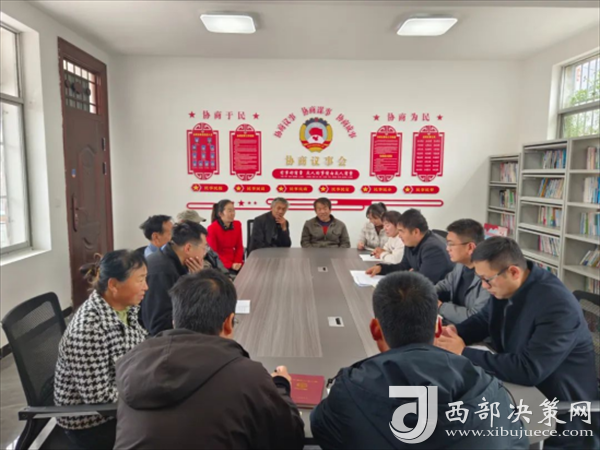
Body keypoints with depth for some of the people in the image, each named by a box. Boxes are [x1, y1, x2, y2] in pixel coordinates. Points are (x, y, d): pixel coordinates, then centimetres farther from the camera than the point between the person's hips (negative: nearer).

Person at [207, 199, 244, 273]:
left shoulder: (237, 224, 4)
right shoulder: (212, 228, -10)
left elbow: (239, 247, 7)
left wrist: (237, 262, -9)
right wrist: (230, 265, -18)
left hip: (235, 264, 5)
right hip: (220, 264, -4)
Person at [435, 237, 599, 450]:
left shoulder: (557, 306, -29)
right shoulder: (505, 288, -4)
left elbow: (529, 370, -34)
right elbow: (483, 319, 12)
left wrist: (464, 353, -30)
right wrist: (455, 332, -10)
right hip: (521, 392, 7)